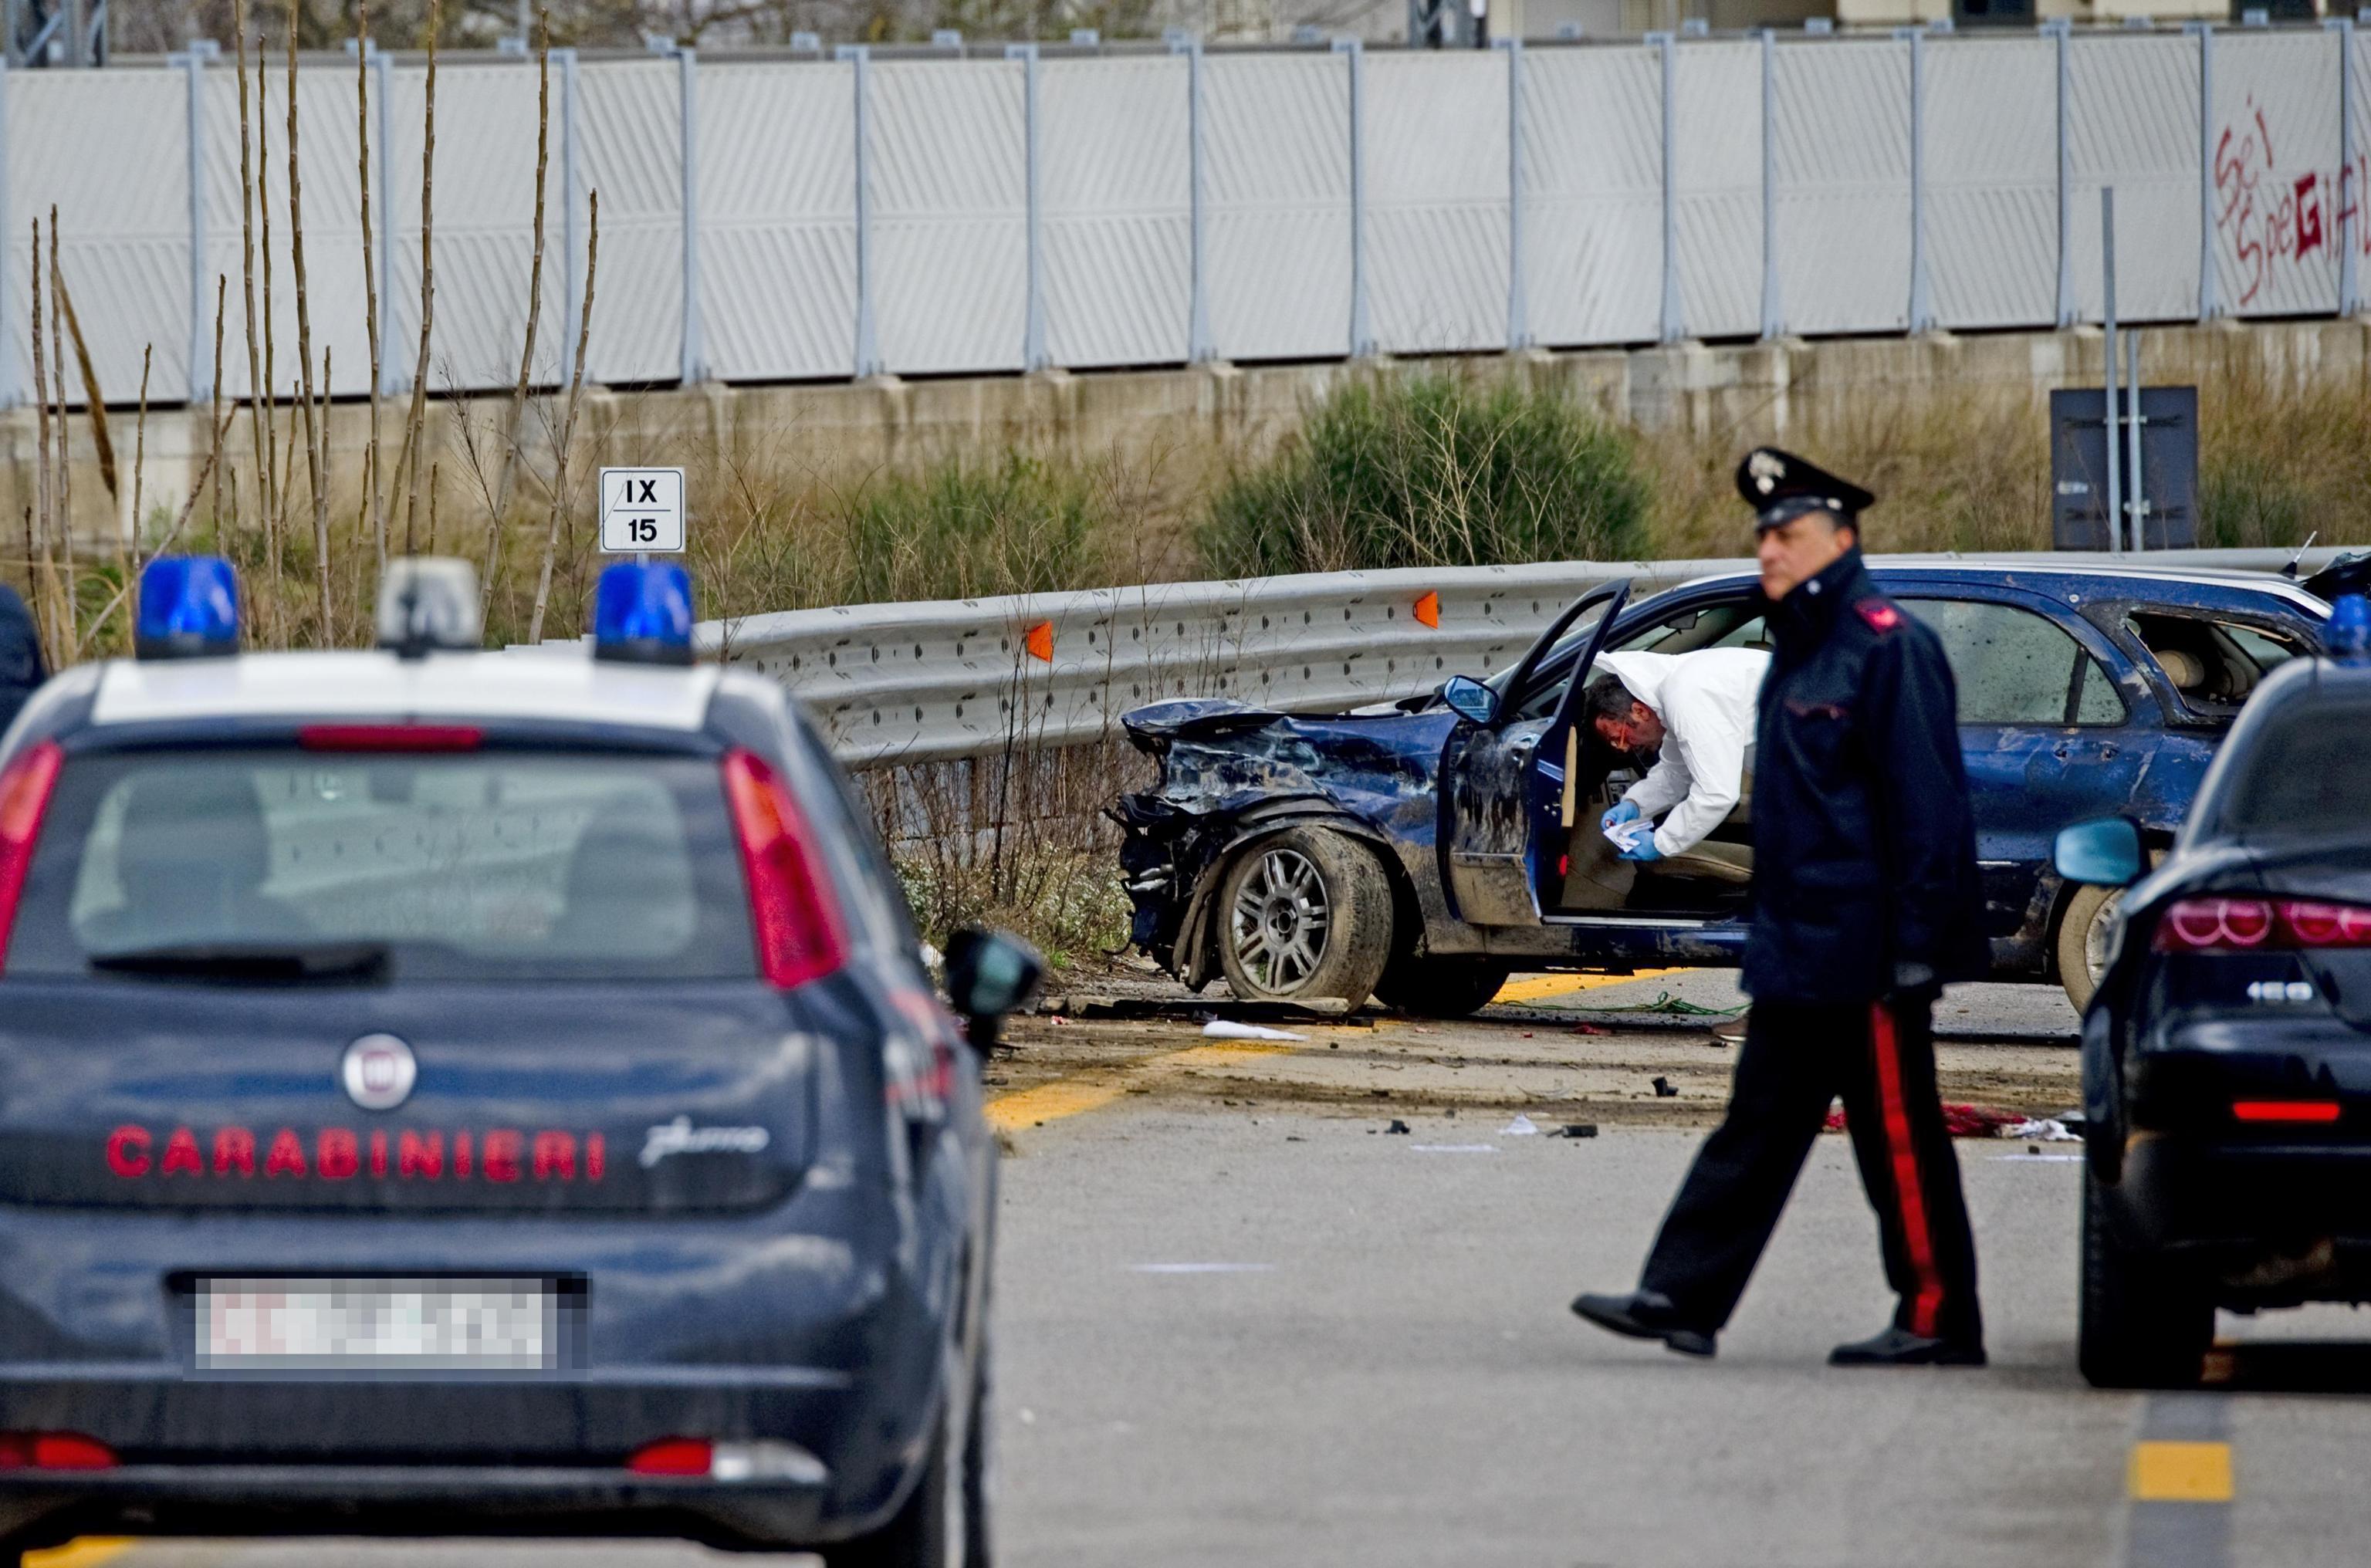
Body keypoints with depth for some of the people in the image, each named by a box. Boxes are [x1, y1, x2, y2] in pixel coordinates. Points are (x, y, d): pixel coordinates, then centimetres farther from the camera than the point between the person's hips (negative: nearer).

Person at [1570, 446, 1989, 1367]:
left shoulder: (1886, 649, -13)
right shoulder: (1800, 652, 15)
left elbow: (1926, 806, -17)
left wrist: (1914, 945, -20)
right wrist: (1770, 929, 21)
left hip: (1864, 954, -9)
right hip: (1797, 950, 10)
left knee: (1900, 1138, -3)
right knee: (1758, 1130, 8)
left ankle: (1939, 1322, 3)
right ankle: (1682, 1299, 7)